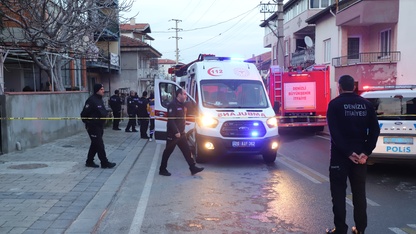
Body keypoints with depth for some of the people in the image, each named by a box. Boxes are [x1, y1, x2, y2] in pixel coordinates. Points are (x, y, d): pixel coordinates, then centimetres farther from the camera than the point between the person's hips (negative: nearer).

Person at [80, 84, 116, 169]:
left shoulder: (100, 100, 12)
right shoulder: (91, 100, -17)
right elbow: (84, 114, -17)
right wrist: (88, 123, -11)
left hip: (99, 126, 10)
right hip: (93, 126, -10)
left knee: (95, 144, 15)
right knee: (99, 145, -5)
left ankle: (89, 162, 25)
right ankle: (104, 163, 1)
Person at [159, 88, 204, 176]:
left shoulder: (181, 105, 13)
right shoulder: (173, 105, -16)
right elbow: (171, 120, -23)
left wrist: (181, 131, 14)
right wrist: (176, 132, -26)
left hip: (181, 133, 9)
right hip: (173, 134, -9)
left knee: (187, 151, 8)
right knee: (168, 152, 3)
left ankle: (193, 168, 12)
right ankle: (162, 169, 15)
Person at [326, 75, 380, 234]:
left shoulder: (334, 104, -7)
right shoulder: (366, 104, 6)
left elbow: (334, 131, -17)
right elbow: (375, 130, -1)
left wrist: (348, 153, -15)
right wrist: (366, 152, -5)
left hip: (340, 154, -4)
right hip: (360, 154, 4)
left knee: (339, 193, 4)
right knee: (359, 193, 12)